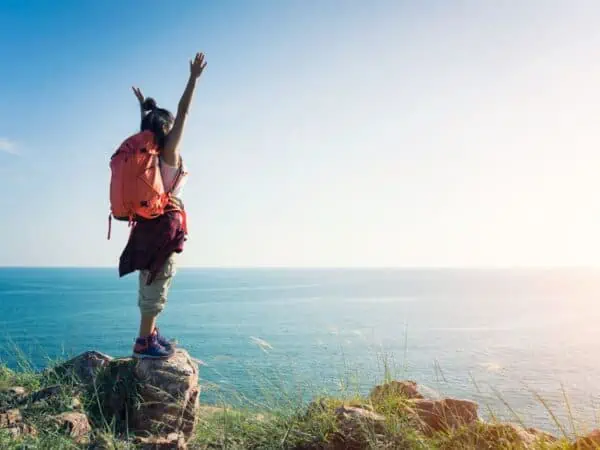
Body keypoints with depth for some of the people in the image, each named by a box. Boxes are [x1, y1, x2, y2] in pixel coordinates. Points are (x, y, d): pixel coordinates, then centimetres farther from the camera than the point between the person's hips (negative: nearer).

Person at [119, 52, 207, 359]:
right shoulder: (169, 151, -12)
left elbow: (149, 125, 28)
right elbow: (183, 114, -17)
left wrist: (143, 105, 44)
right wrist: (193, 79, -17)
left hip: (151, 220, 9)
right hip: (166, 222, -9)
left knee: (153, 282, 15)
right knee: (157, 282, -6)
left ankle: (150, 333, 25)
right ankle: (144, 342, -2)